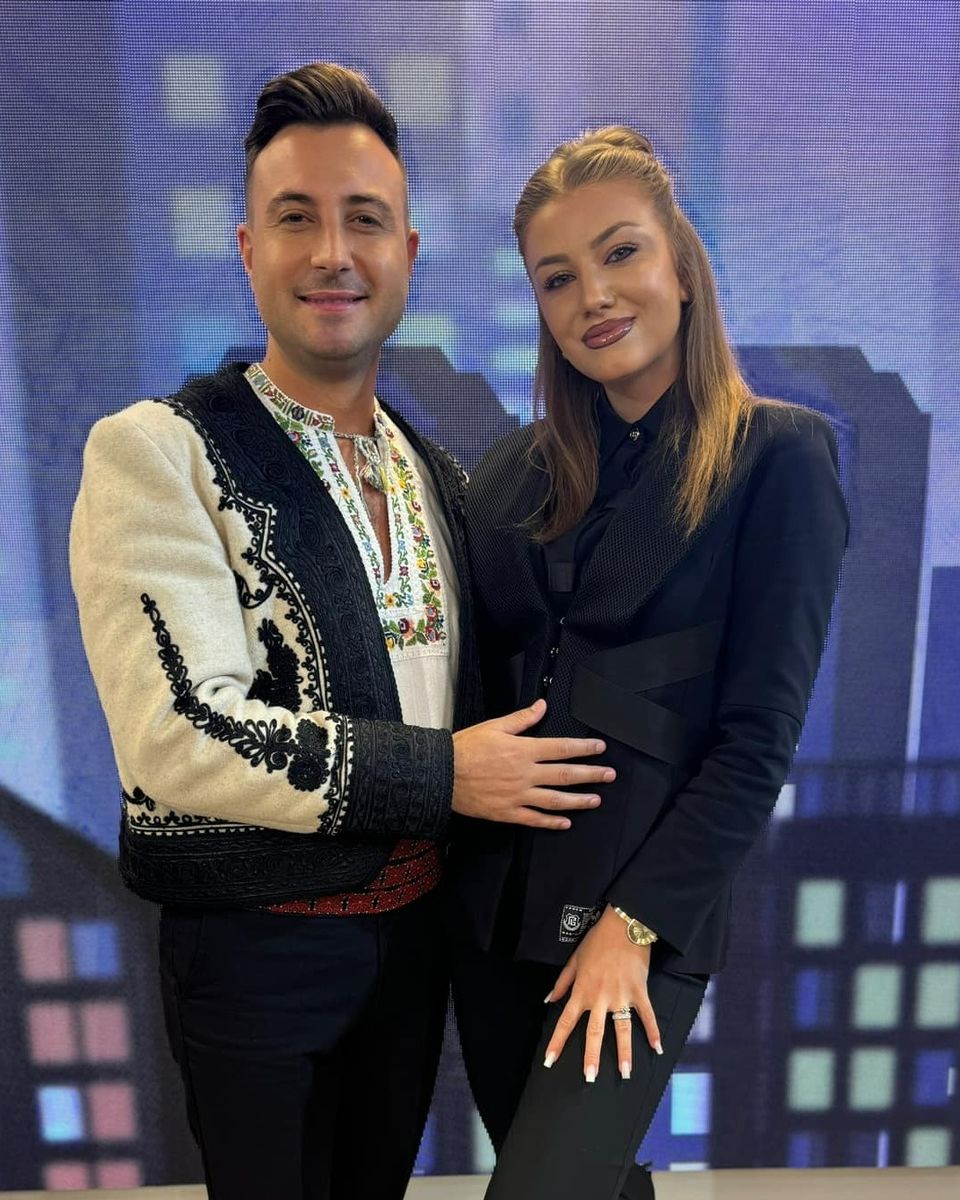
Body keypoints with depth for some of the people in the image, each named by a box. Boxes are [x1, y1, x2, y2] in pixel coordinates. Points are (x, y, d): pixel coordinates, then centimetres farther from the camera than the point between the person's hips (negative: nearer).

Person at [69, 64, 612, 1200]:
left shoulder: (435, 473, 5)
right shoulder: (154, 453, -16)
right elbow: (178, 732, -24)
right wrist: (442, 774, -21)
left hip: (419, 924, 6)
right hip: (257, 946, -5)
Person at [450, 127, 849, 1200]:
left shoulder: (777, 456, -8)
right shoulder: (513, 474, 4)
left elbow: (758, 736, -11)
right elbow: (477, 686, 7)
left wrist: (633, 924, -14)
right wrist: (445, 853, -3)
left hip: (644, 911, -4)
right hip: (490, 902, 5)